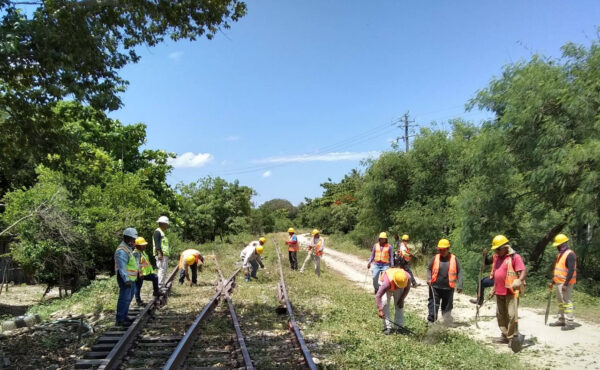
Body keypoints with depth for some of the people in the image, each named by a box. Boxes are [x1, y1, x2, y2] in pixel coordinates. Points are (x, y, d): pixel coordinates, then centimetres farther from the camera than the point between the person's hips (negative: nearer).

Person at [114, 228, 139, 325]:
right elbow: (122, 267, -25)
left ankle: (124, 317, 27)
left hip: (131, 279, 11)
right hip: (125, 279, -11)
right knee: (124, 298, -8)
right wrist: (126, 280, -29)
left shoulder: (129, 248, 14)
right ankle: (120, 319, -2)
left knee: (128, 298, 17)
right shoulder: (122, 251, -19)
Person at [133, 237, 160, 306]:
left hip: (146, 273, 10)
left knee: (155, 277, 11)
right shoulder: (136, 253, -17)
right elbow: (137, 264, -26)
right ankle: (138, 301, 10)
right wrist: (140, 274, -32)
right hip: (140, 274, -10)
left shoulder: (143, 252, 15)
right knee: (138, 287, 1)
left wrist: (151, 271, 26)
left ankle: (156, 292, 21)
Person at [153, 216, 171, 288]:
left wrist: (168, 253, 25)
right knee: (162, 269, -14)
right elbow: (157, 244, -19)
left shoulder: (162, 232, 22)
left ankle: (163, 285, 19)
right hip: (161, 254, -11)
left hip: (165, 254, 11)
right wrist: (159, 253, -26)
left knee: (164, 270, 13)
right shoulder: (157, 232, -9)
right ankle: (160, 286, -14)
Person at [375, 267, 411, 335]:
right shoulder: (387, 282, -46)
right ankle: (387, 327, -14)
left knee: (399, 304, -5)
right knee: (384, 303, -19)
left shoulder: (407, 277, -35)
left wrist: (402, 299, -13)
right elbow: (378, 296, -44)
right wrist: (380, 310, -47)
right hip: (388, 288, -3)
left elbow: (407, 288, -10)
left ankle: (399, 326, 4)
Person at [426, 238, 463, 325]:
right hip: (435, 287, -1)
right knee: (433, 304, -2)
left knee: (447, 306, 14)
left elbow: (459, 272, 1)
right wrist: (429, 279, -8)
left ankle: (447, 322, 30)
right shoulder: (435, 258, 0)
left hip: (448, 288, 1)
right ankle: (431, 321, 3)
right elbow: (429, 269, 8)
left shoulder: (454, 259, -1)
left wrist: (459, 285, -4)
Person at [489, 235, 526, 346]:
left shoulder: (515, 257, -9)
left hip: (511, 291, -8)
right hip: (499, 292, 8)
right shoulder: (496, 257, 14)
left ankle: (512, 337, 3)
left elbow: (523, 271, -16)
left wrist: (519, 280, -34)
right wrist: (494, 288, 25)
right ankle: (505, 335, 25)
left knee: (511, 315, -6)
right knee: (500, 314, 14)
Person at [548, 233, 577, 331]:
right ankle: (561, 320, 24)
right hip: (559, 283, 10)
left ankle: (570, 323, -1)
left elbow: (571, 271, -21)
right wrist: (553, 282, 21)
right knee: (560, 302, 15)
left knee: (567, 302, -7)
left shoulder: (570, 254, -15)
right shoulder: (560, 254, 15)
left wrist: (565, 284, -24)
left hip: (565, 284, -10)